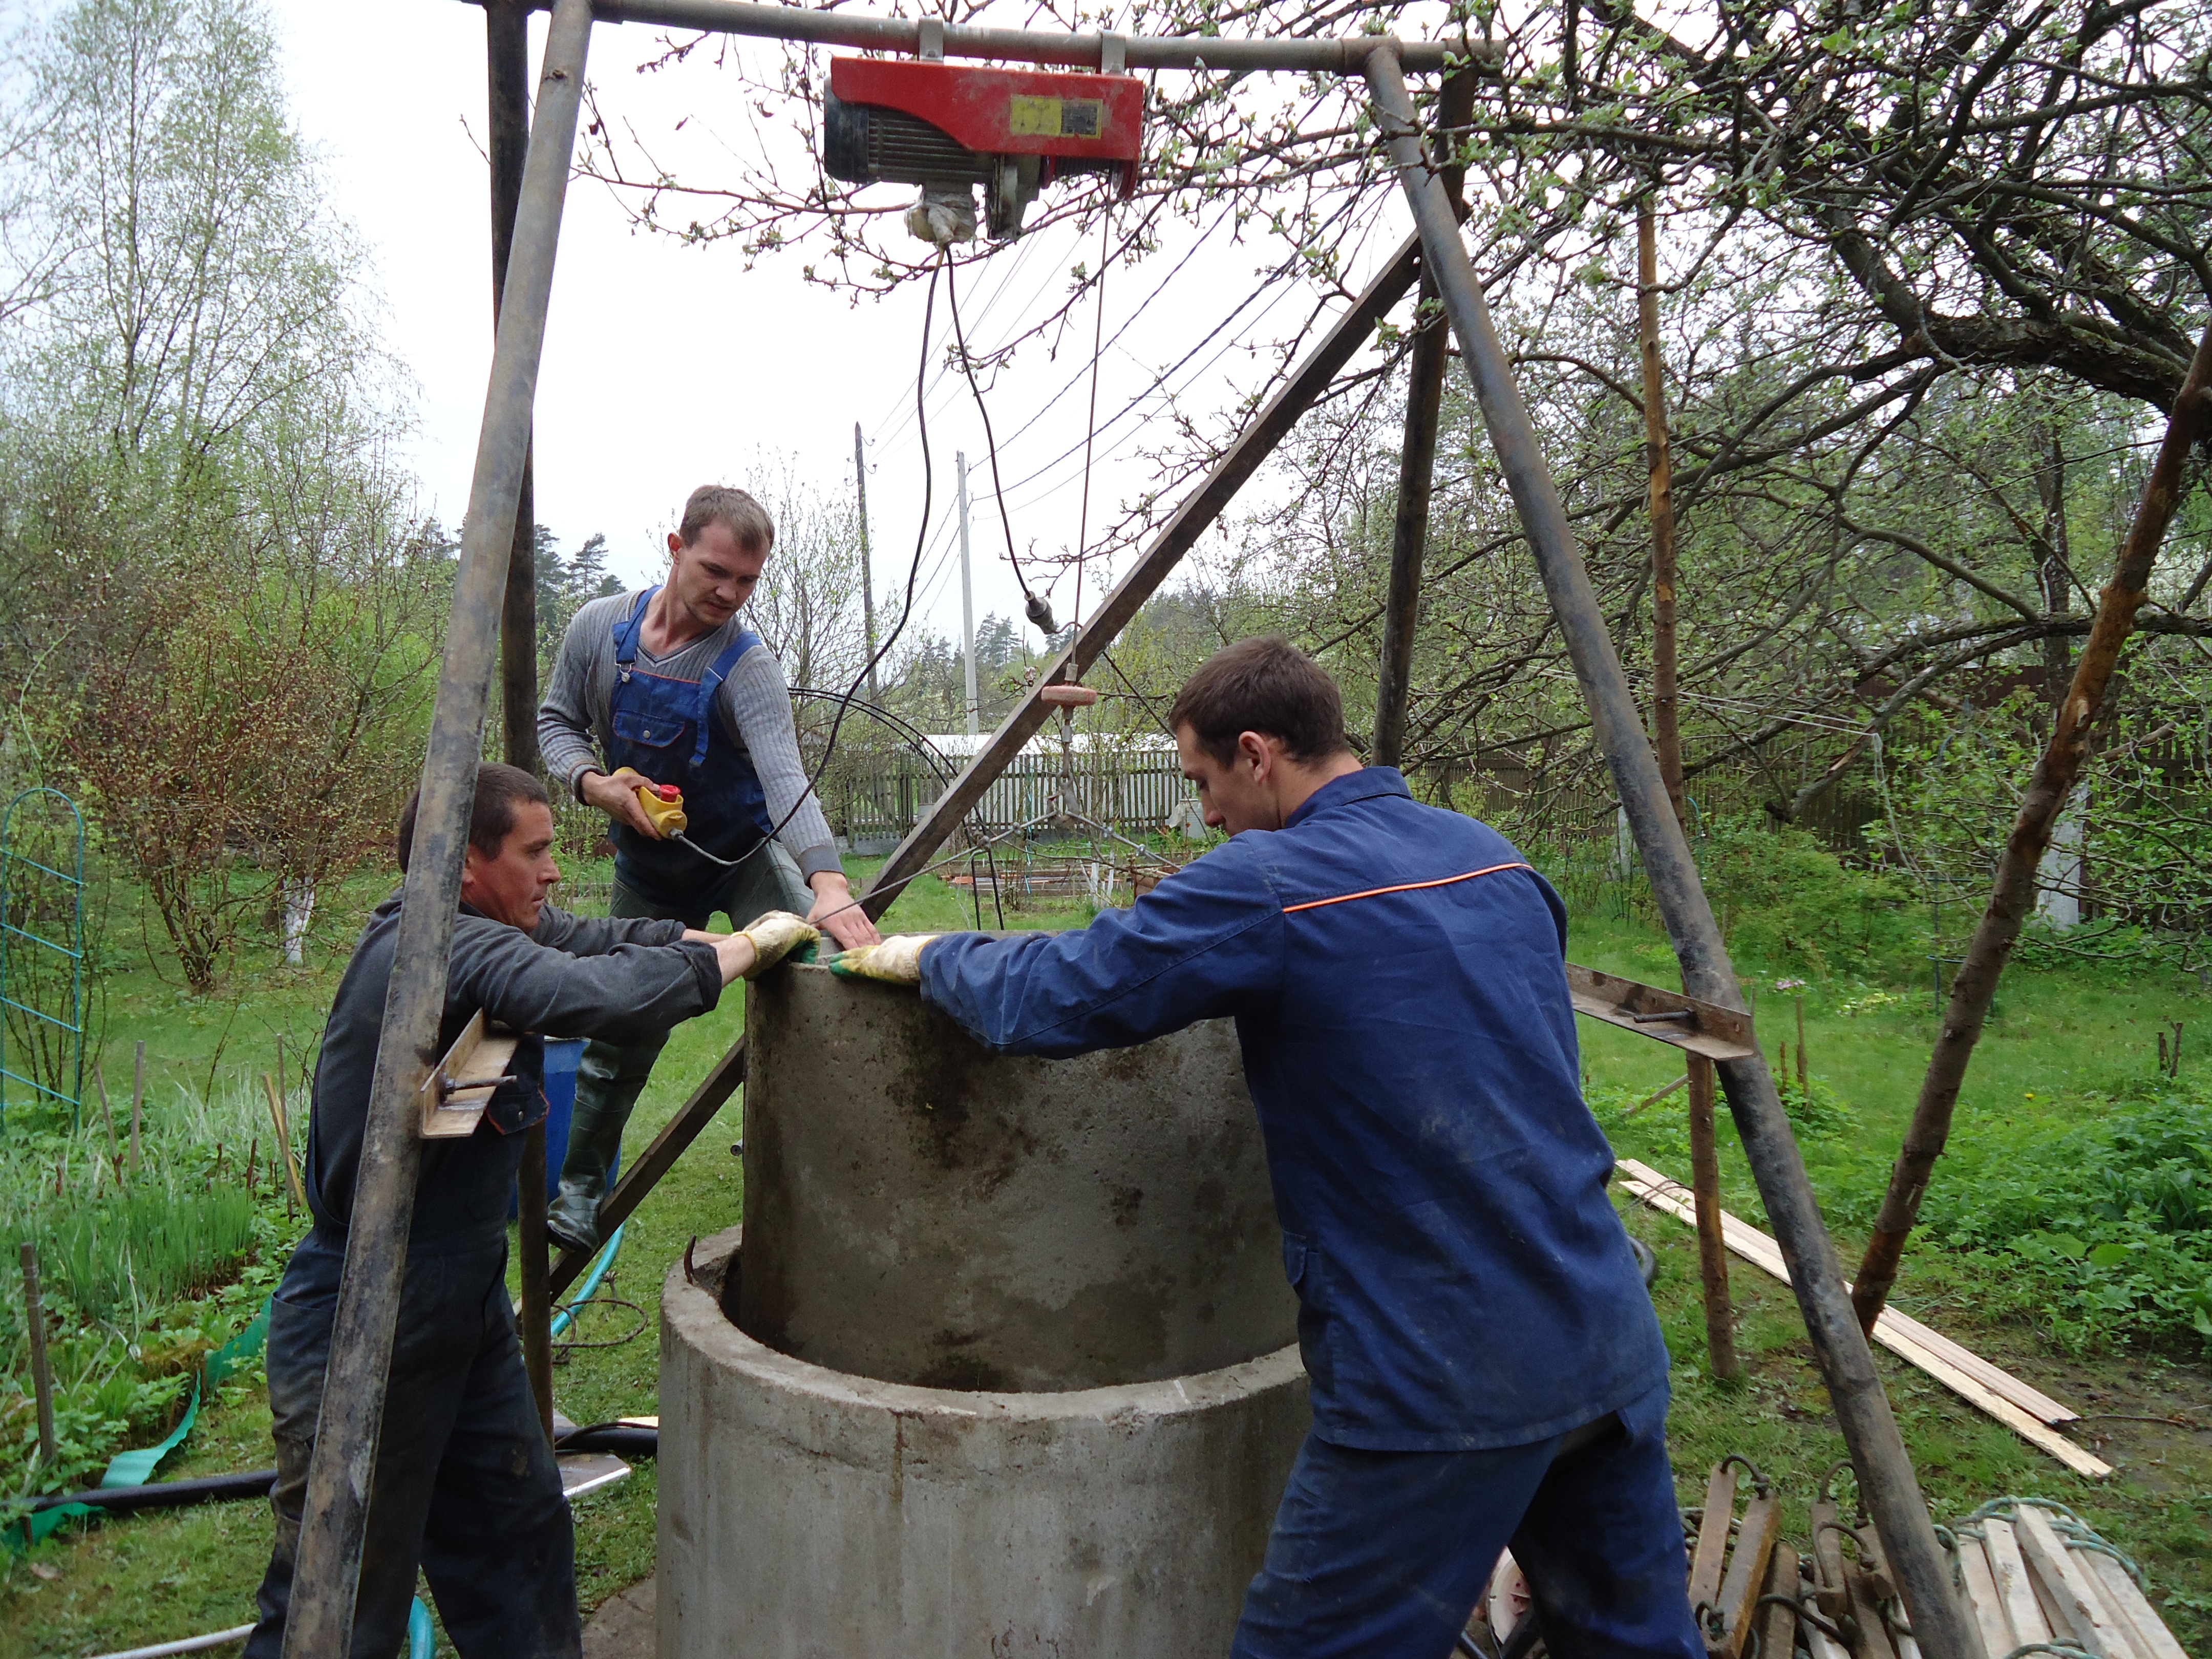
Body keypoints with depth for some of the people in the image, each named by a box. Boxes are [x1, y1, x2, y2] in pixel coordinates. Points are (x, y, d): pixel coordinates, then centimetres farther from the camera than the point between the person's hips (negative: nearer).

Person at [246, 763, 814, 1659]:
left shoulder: (483, 933, 3)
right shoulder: (444, 946, -26)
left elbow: (610, 941, 7)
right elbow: (596, 995, -39)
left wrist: (749, 942, -9)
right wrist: (744, 951, -24)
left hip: (465, 1306, 10)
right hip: (362, 1334, -10)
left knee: (519, 1527, 20)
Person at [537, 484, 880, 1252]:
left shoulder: (748, 666, -24)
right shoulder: (599, 628, -12)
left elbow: (783, 776, -39)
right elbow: (556, 721, 1)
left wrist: (828, 881, -56)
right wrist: (594, 783, -22)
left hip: (746, 857, -3)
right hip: (648, 871, 3)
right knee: (618, 1031, 11)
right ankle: (580, 1189, 32)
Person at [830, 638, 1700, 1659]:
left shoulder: (1266, 886, -14)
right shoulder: (1497, 859, 9)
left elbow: (1039, 1000, -13)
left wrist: (927, 955, 8)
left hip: (1445, 1385, -7)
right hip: (1614, 1345, 8)